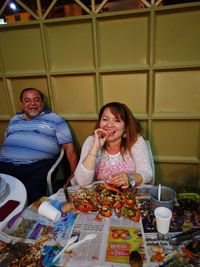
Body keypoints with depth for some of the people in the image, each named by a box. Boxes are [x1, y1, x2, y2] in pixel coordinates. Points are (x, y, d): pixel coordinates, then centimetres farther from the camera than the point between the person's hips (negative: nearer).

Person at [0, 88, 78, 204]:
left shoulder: (55, 120, 8)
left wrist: (74, 175, -5)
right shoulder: (14, 120, 24)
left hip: (38, 167, -3)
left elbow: (69, 147, 3)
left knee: (30, 195, -26)